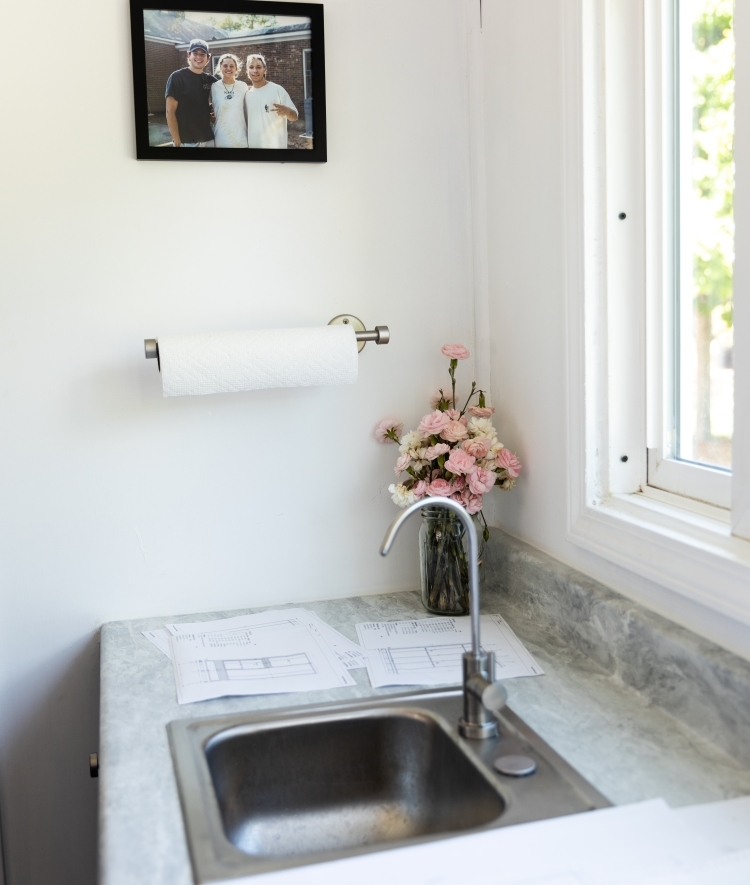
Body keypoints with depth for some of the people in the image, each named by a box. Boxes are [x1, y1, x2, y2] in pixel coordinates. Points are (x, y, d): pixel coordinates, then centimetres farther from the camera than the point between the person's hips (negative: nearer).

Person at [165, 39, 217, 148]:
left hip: (208, 139, 4)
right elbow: (170, 112, -8)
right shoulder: (177, 77, -4)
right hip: (186, 141, -4)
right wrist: (177, 142, -15)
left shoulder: (210, 80, 8)